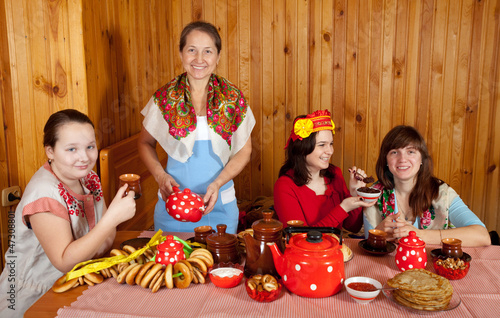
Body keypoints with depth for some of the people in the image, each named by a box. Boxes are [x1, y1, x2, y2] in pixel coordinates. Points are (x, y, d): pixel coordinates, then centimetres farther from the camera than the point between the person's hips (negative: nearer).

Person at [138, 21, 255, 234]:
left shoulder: (233, 98, -5)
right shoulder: (164, 98, -5)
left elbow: (244, 151, 1)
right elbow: (145, 143, 7)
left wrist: (217, 184, -12)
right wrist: (160, 176, -10)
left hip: (220, 206, 1)